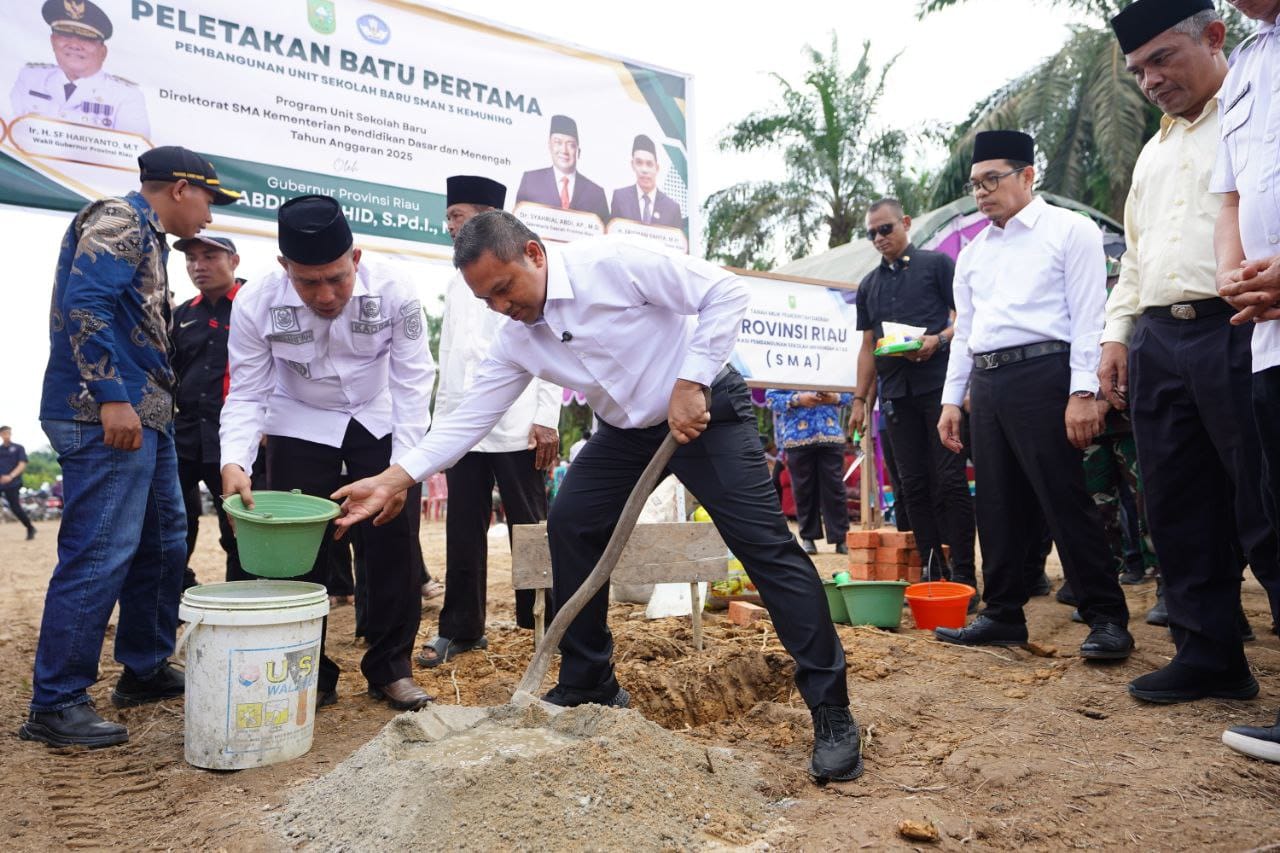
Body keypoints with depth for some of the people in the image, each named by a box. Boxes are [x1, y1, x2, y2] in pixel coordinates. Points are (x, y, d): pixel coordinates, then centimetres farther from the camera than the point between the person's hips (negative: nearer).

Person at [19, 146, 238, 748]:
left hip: (144, 415, 11)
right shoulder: (119, 221, -7)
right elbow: (84, 304, -20)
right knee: (99, 554, -9)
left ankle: (146, 669, 27)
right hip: (105, 416, -11)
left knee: (164, 545, 15)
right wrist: (112, 398, -24)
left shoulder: (146, 236, 23)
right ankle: (54, 704, 1)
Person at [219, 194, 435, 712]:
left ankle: (390, 668, 13)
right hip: (301, 426, 0)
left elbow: (412, 382, -20)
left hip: (381, 422, 0)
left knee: (395, 542, -2)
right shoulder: (255, 304, -22)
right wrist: (234, 462, -34)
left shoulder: (393, 293, -24)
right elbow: (247, 395, -16)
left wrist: (403, 468, -27)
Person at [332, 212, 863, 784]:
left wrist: (690, 383, -26)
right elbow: (471, 417, -4)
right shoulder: (516, 338, -4)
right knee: (570, 525, -2)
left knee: (766, 546, -13)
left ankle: (832, 713, -4)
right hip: (627, 431, 7)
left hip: (707, 410, -6)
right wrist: (394, 479, -13)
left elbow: (727, 292, -23)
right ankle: (590, 686, 14)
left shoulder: (612, 264, -23)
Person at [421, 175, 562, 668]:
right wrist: (441, 418, 14)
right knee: (463, 533, 7)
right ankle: (460, 629, 16)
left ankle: (541, 624, 14)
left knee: (529, 527, 3)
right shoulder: (456, 283, 19)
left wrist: (547, 418, -13)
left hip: (515, 426, -5)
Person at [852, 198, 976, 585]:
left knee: (950, 479, -7)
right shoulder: (869, 285, 20)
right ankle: (932, 571, 11)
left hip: (939, 385, -5)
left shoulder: (937, 264, 6)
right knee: (913, 484, 4)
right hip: (896, 393, 5)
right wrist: (859, 399, 13)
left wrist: (938, 340, -20)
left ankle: (964, 574, -1)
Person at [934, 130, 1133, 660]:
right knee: (998, 506, 8)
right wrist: (952, 399, 14)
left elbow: (1088, 317, -6)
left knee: (1065, 501, -6)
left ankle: (1107, 619, 6)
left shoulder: (1069, 230, 2)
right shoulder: (972, 253, 19)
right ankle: (1003, 615, 17)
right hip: (986, 383, 6)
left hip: (1042, 375, -6)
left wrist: (1083, 393, -15)